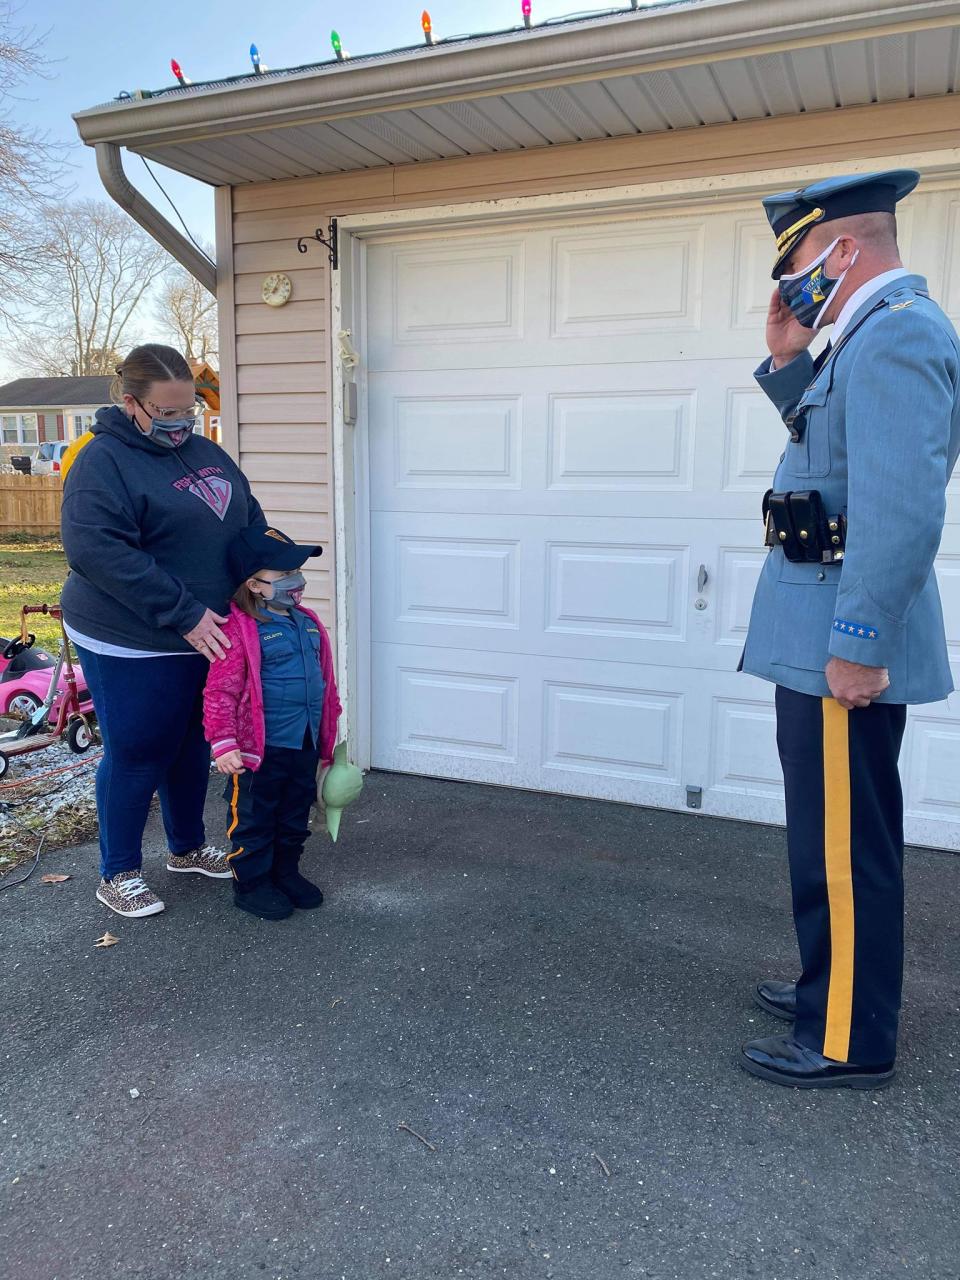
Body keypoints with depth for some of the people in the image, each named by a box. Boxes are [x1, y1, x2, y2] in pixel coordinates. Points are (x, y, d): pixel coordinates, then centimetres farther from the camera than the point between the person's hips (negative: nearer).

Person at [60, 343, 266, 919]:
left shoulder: (205, 451, 9)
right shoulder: (103, 462, -15)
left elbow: (251, 519, 18)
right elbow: (100, 551, -26)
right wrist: (184, 614, -28)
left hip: (205, 635, 7)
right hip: (133, 647, -7)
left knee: (193, 746, 19)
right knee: (137, 754, 4)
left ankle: (188, 847, 39)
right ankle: (118, 873, 24)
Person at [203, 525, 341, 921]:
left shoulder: (308, 623, 7)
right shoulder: (240, 630, -16)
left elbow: (325, 683, 16)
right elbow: (220, 692, -17)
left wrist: (327, 738, 20)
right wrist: (223, 744, -22)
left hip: (305, 746, 7)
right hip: (259, 749, -7)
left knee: (295, 815, 20)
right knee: (253, 818, 9)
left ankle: (286, 871, 38)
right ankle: (251, 883, 26)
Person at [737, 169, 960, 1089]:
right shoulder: (875, 332, 16)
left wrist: (857, 645, -24)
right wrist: (787, 362, 15)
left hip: (842, 643, -10)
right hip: (824, 633, 10)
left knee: (844, 843, 0)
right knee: (832, 835, 19)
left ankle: (848, 1043, 15)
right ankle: (831, 989, 36)